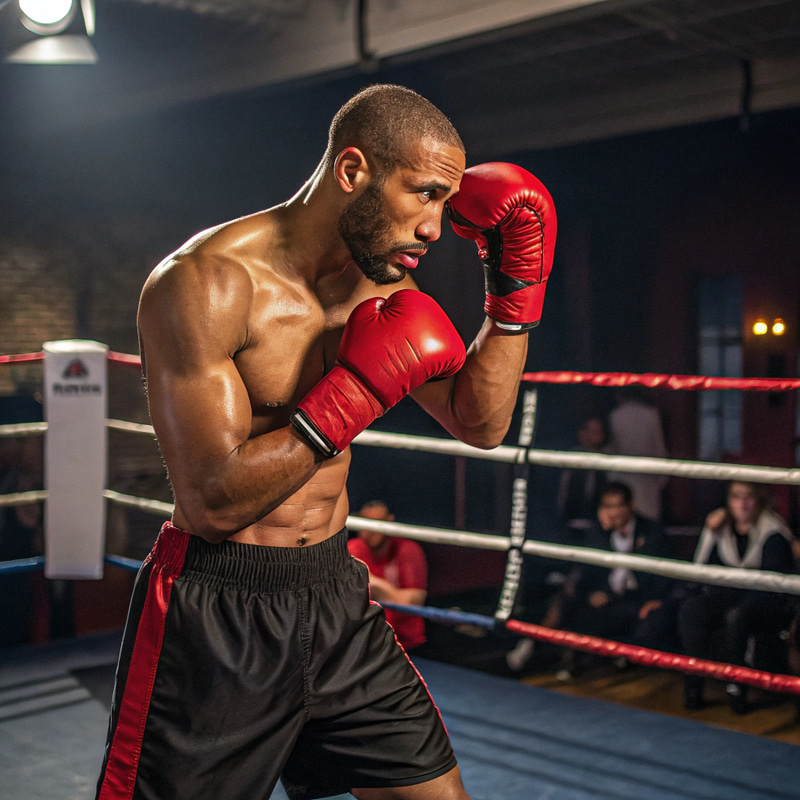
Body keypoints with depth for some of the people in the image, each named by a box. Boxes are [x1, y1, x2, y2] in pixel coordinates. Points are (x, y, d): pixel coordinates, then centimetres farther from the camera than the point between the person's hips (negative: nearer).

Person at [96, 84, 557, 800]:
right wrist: (358, 392, -24)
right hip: (216, 615, -6)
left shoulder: (380, 281, 4)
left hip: (337, 601, 7)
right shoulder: (205, 283, -19)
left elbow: (480, 425, 6)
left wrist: (517, 291, -3)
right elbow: (215, 500, -24)